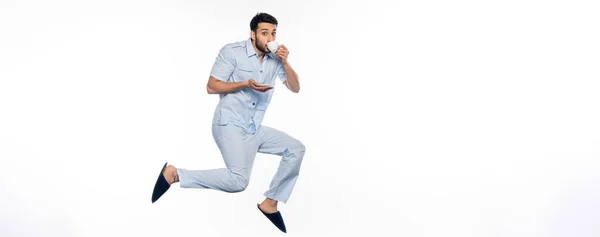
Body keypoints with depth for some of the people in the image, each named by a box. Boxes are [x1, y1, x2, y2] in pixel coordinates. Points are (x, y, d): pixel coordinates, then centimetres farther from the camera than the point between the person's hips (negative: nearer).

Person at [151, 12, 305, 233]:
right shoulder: (232, 51, -9)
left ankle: (270, 203, 6)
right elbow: (211, 87, -9)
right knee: (238, 181, -24)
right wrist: (245, 84, -19)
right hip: (229, 124, -7)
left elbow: (295, 88, 7)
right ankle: (174, 174, -9)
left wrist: (285, 62, -8)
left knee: (296, 149, -2)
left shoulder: (274, 59, 6)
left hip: (254, 128, 7)